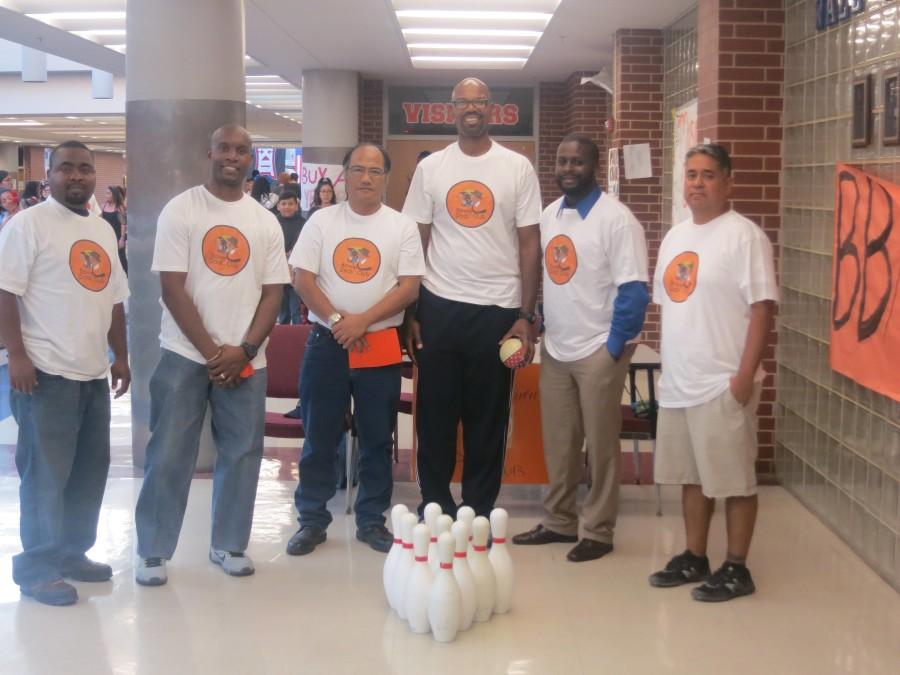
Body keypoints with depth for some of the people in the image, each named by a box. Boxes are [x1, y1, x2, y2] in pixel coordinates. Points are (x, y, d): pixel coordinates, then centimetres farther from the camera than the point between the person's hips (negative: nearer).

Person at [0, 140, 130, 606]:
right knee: (46, 473, -2)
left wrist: (120, 356, 16)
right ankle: (37, 568, 8)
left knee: (90, 469, 13)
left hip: (94, 372, 7)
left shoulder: (103, 230, 15)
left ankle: (73, 552, 26)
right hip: (46, 372, -7)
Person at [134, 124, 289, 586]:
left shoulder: (265, 222, 8)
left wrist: (244, 350, -9)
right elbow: (172, 288, -8)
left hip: (246, 359, 3)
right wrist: (211, 352, -13)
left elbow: (273, 294, 5)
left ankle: (229, 544, 22)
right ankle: (153, 551, 12)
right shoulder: (180, 210, -3)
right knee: (169, 455, 0)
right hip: (185, 355, -3)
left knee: (242, 454, 7)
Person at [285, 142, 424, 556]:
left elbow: (409, 287, -6)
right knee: (318, 438, 6)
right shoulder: (322, 221, 3)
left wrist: (363, 321, -15)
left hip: (381, 346, 0)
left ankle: (372, 521, 19)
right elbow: (302, 280, -2)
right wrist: (337, 320, -14)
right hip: (326, 343, 0)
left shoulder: (402, 227, 1)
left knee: (377, 440, 7)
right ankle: (312, 520, 16)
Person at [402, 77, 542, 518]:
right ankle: (434, 509, 20)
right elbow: (416, 242, 6)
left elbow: (530, 244, 1)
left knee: (488, 420, 7)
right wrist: (410, 314, 0)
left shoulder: (518, 168, 1)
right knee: (435, 415, 7)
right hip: (439, 307, 1)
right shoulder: (430, 168, 5)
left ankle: (479, 515, 19)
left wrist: (526, 316, -5)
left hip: (498, 311, -1)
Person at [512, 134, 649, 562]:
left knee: (600, 445, 4)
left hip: (598, 350, -6)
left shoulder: (616, 219, -11)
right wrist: (538, 331, 10)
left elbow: (634, 289, -14)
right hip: (555, 349, 6)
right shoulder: (549, 215, 9)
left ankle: (597, 531, 15)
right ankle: (558, 521, 25)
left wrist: (615, 347, -14)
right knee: (558, 443, 12)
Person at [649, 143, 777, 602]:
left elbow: (762, 306, -15)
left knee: (734, 479, 1)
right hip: (677, 383, 8)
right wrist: (668, 367, 16)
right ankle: (694, 559, 27)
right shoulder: (675, 237, 14)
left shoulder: (744, 236, -10)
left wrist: (745, 374, -19)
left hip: (723, 383, -7)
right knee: (692, 476, 15)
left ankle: (736, 569, 12)